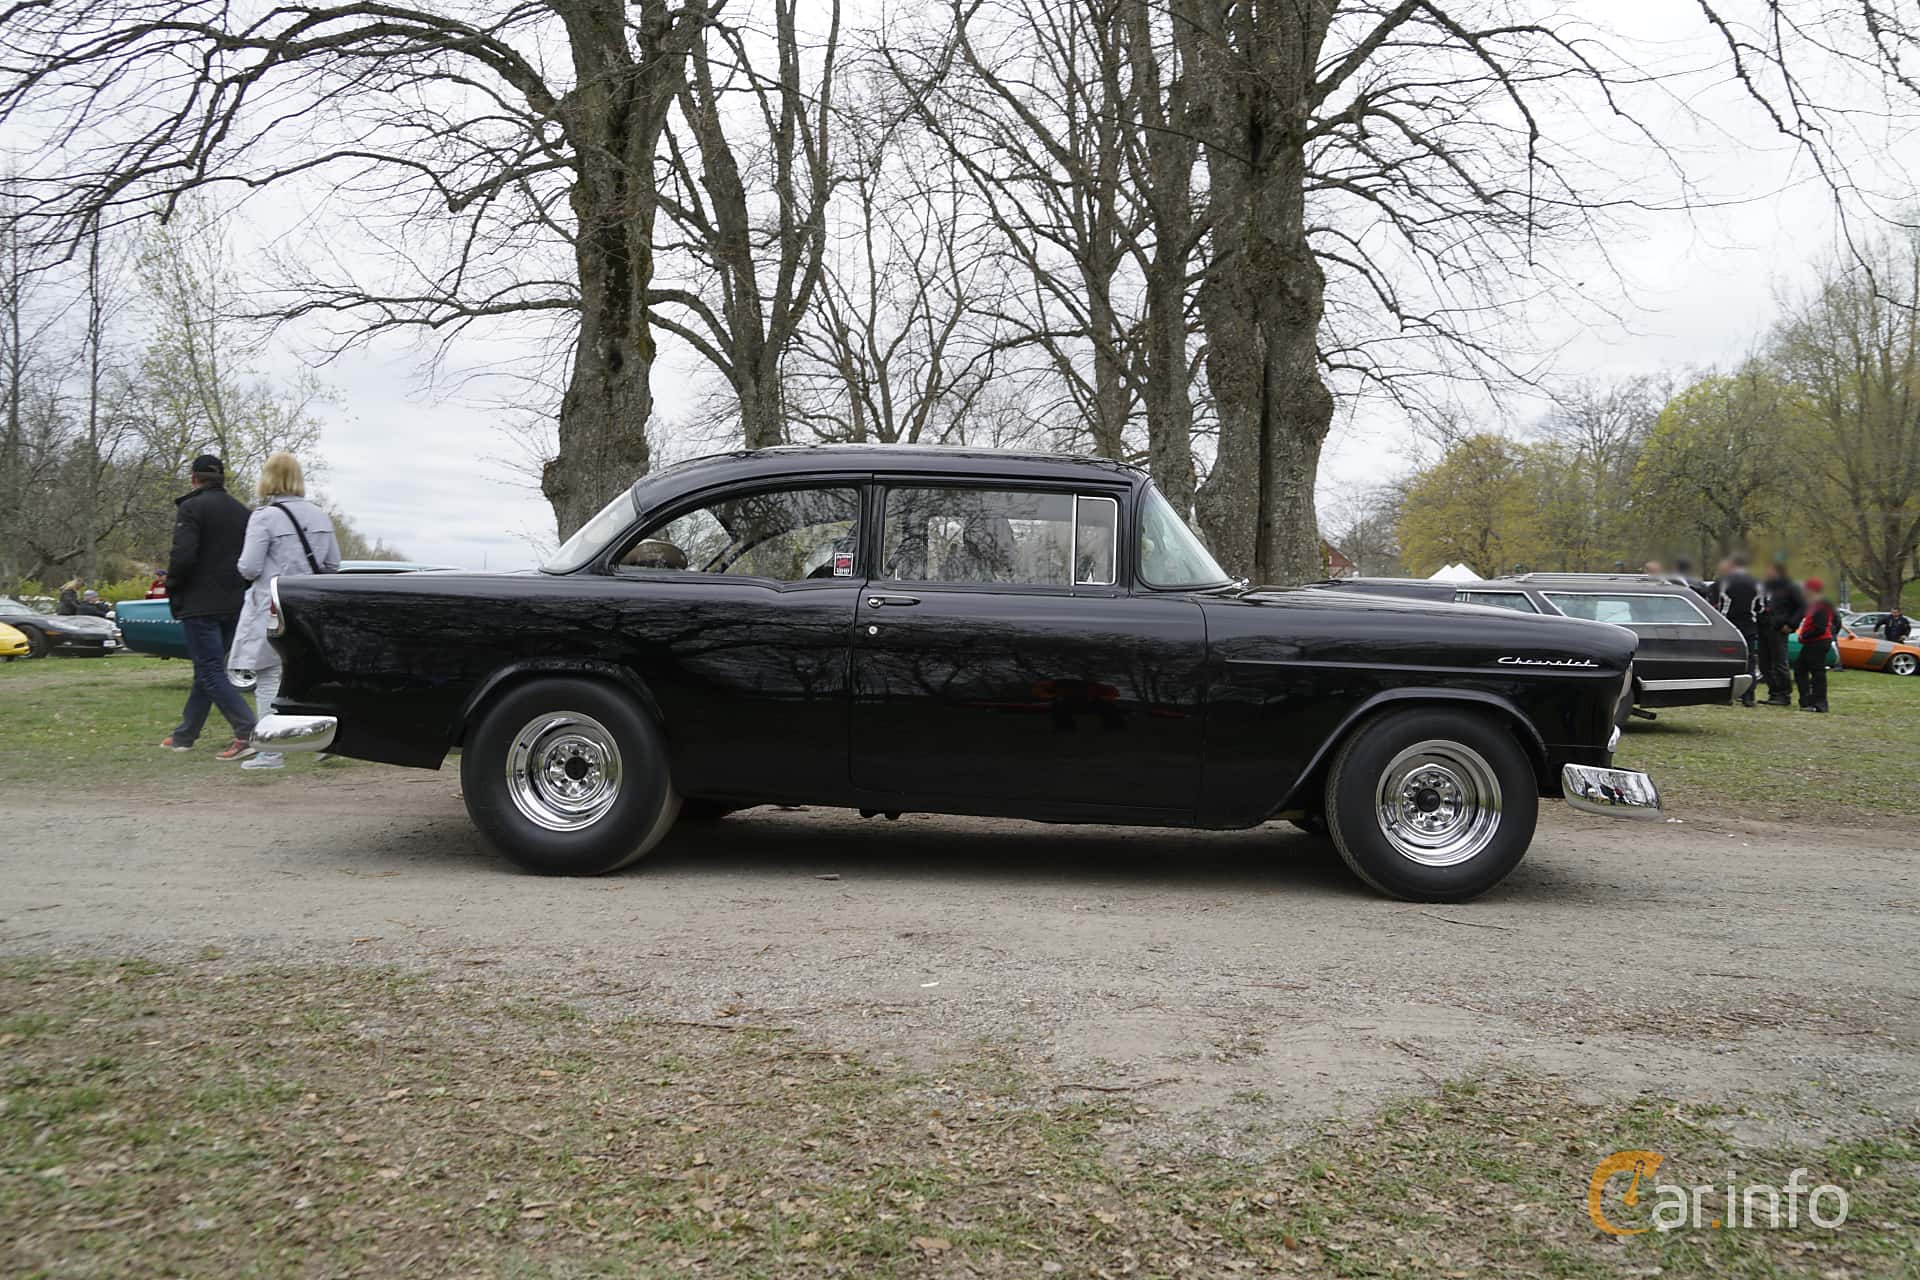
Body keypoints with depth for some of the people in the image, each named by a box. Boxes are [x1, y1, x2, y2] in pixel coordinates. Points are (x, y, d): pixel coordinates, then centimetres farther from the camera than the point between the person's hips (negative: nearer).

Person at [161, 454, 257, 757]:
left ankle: (247, 732, -20)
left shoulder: (191, 508, -9)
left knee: (210, 672, -7)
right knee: (207, 668, 15)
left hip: (200, 604, -7)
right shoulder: (241, 511, 12)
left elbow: (183, 555, -19)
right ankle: (184, 735, 25)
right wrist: (239, 586, 15)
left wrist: (172, 588, -4)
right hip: (235, 604, 7)